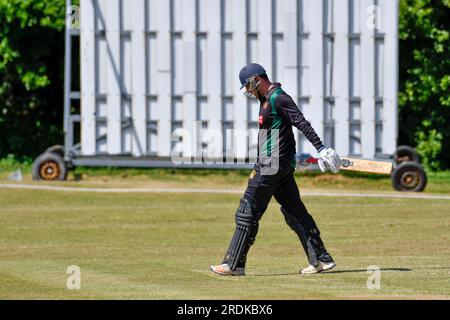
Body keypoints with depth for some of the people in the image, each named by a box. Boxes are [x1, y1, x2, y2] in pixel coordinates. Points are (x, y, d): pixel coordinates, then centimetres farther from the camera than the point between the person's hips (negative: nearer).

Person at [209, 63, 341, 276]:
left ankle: (234, 264, -5)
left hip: (273, 166, -10)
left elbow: (302, 123, -21)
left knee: (248, 212, -7)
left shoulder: (278, 99, -13)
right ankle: (321, 259, 9)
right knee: (295, 212, 9)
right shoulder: (267, 100, 19)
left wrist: (320, 148, -29)